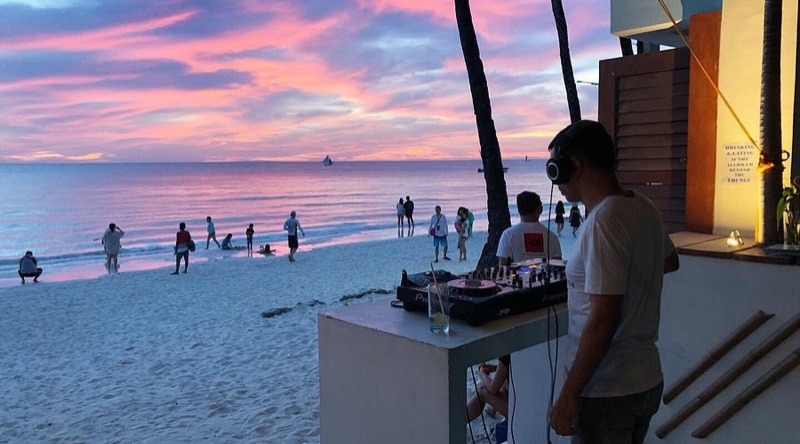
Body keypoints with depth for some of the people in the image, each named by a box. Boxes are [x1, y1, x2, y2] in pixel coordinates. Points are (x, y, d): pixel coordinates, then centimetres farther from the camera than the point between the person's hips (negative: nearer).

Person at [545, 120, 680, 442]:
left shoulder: (603, 222, -24)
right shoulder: (643, 207, 2)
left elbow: (603, 320, -26)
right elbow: (670, 261, 22)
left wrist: (568, 396, -19)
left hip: (608, 392, -8)